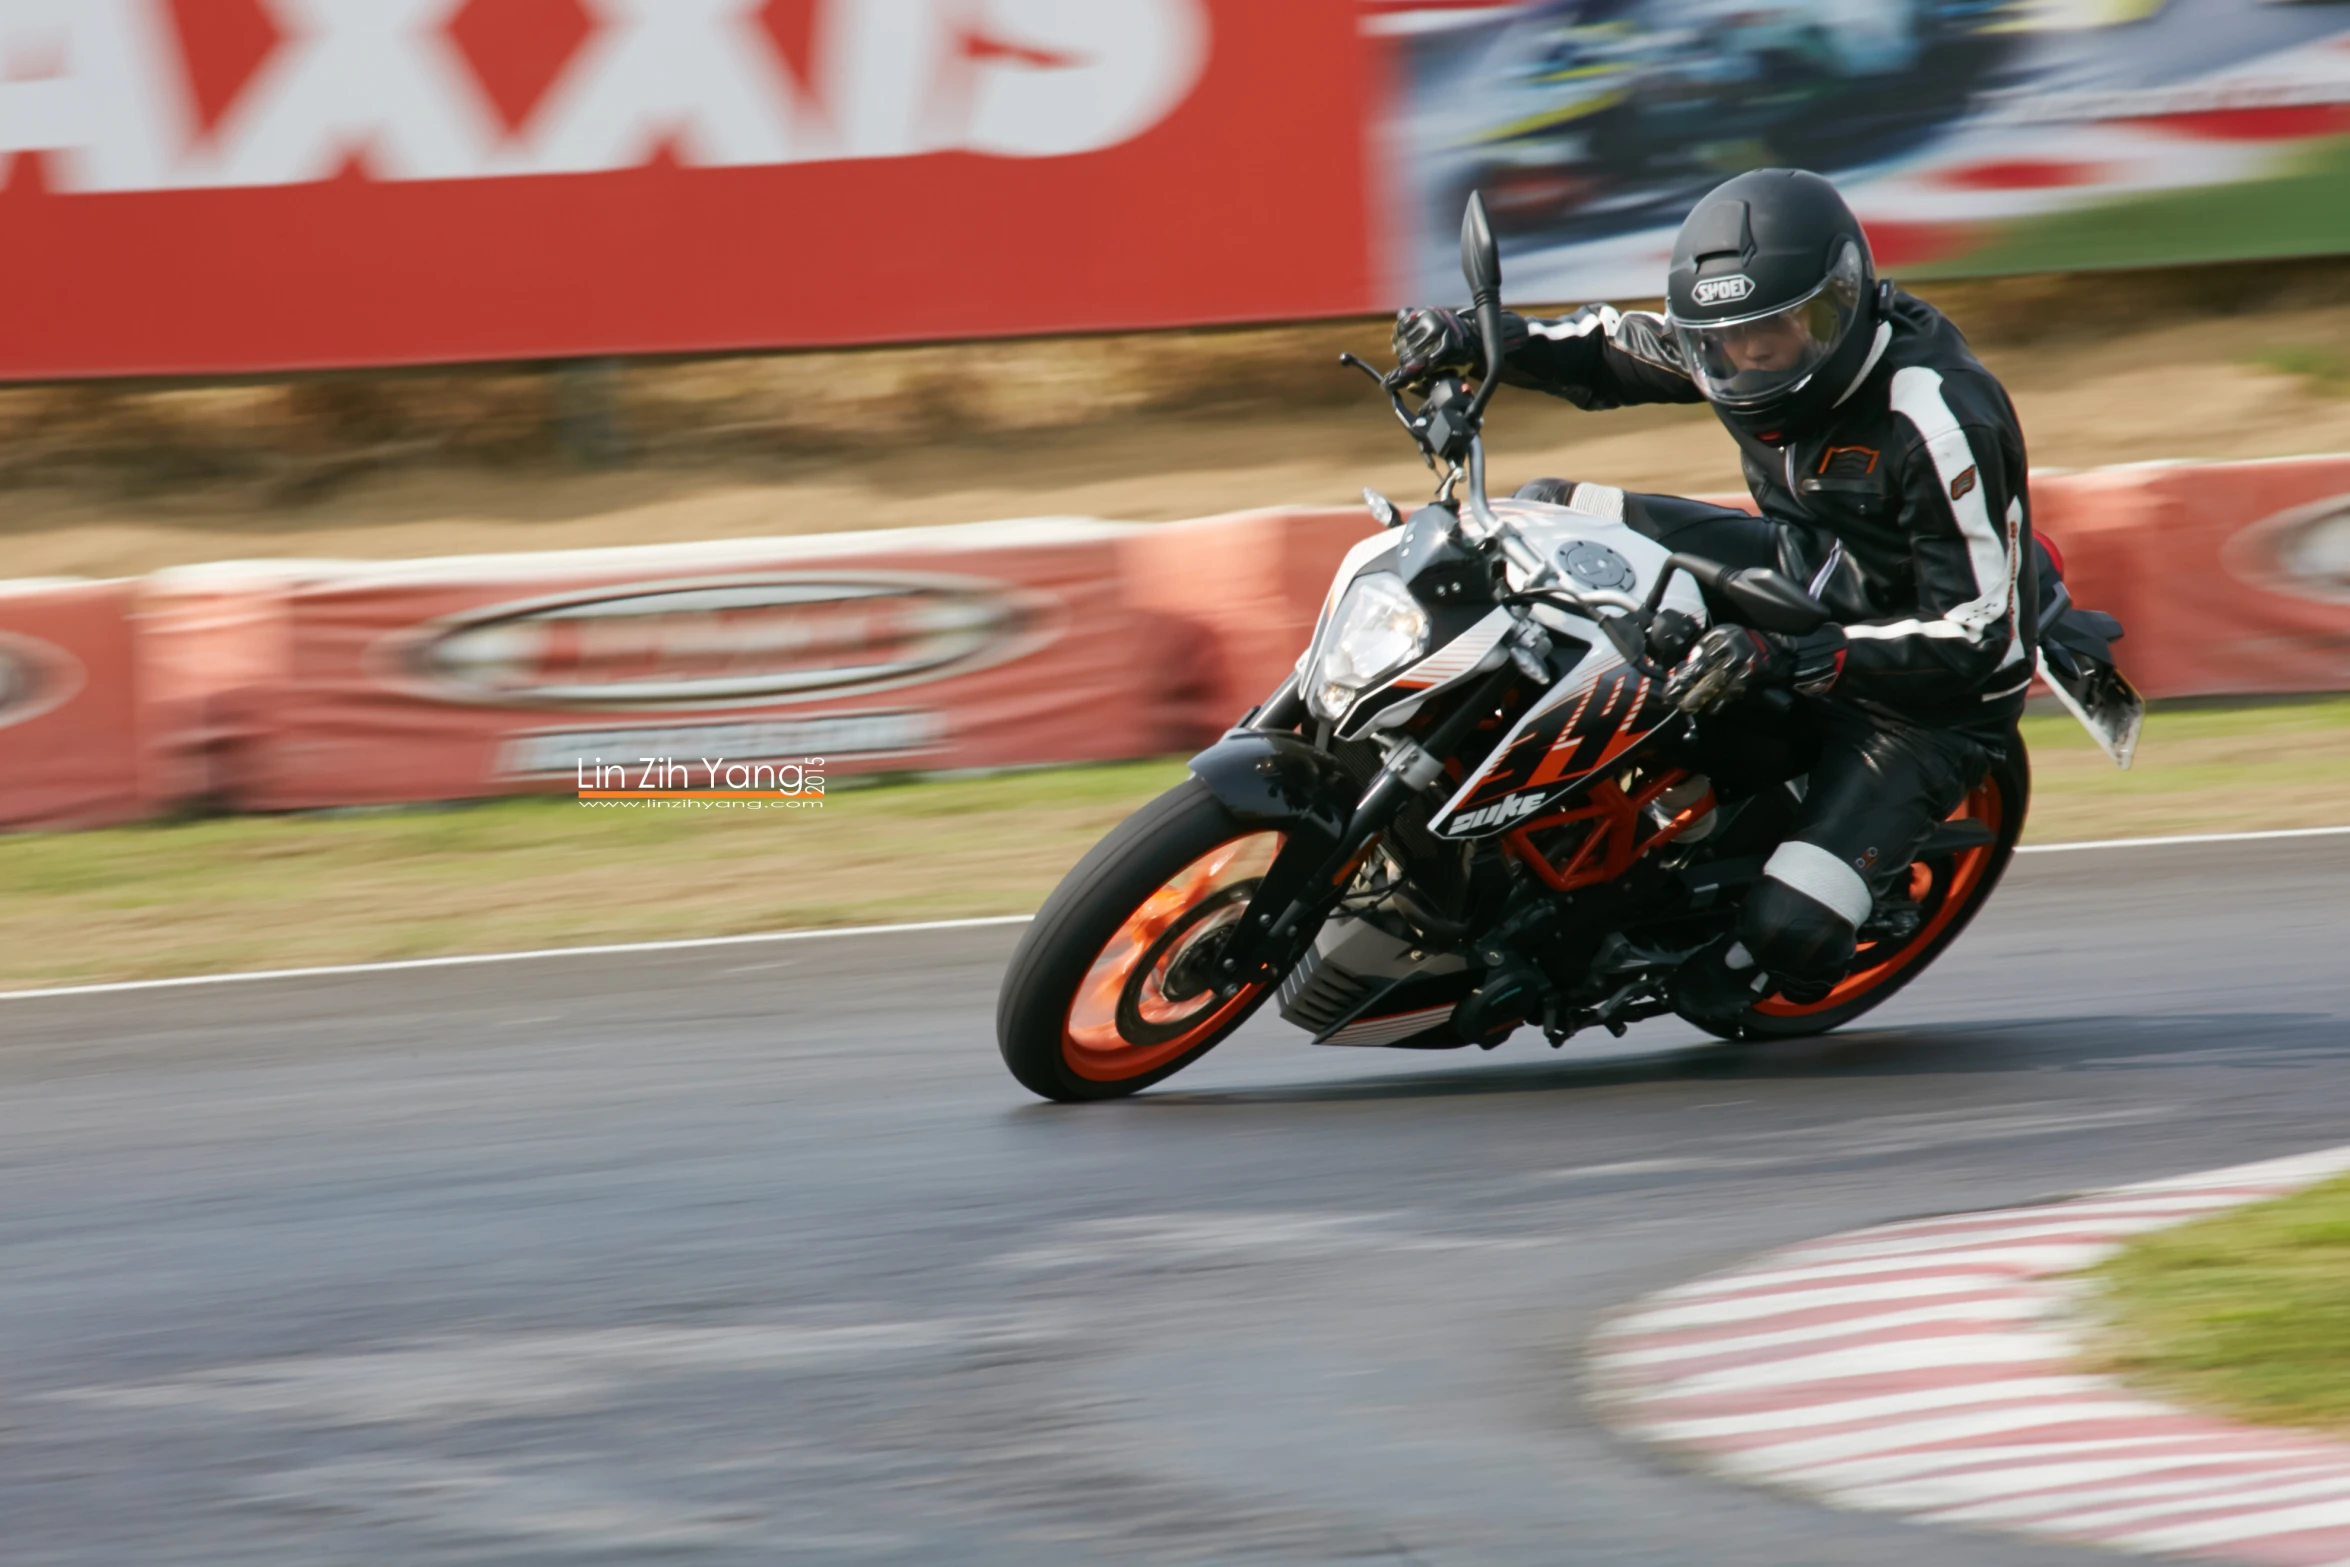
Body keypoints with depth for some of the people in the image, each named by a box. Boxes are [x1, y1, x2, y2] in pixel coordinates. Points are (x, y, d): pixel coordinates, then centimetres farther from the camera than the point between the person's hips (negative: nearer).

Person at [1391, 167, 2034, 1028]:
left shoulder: (1941, 423, -34)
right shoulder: (1745, 345, -12)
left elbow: (1974, 631, -33)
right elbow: (1612, 350, 7)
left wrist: (1787, 660, -43)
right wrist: (1475, 340, -14)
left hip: (1931, 688, -7)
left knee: (1791, 940, -21)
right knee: (1555, 515, -1)